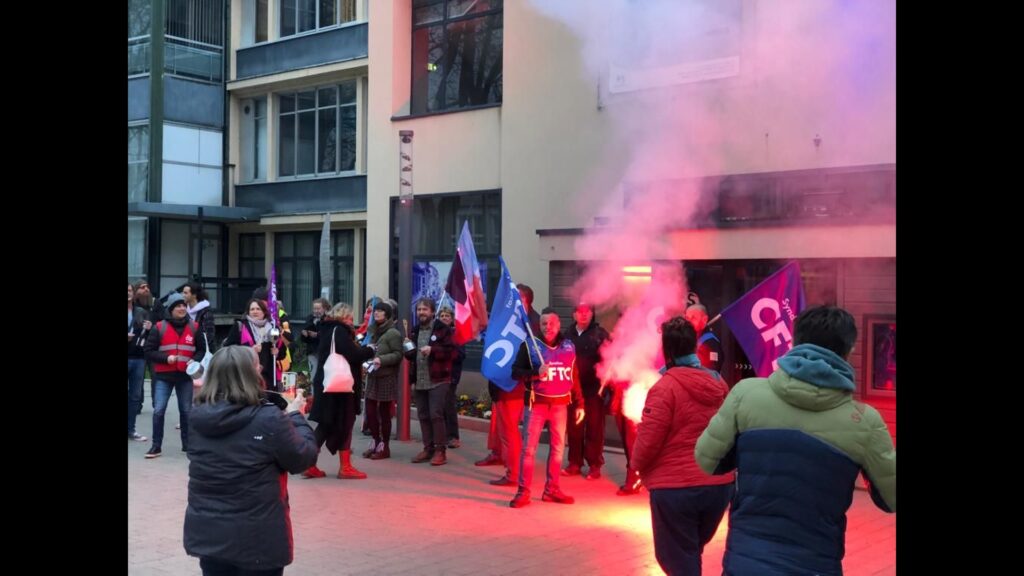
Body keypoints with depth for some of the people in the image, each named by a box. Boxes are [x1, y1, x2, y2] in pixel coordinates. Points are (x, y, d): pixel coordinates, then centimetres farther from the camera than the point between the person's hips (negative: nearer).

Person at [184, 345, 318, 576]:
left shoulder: (197, 415, -5)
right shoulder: (269, 419, -21)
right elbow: (304, 458, -9)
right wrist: (295, 416, 4)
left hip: (205, 532, 5)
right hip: (256, 538, -5)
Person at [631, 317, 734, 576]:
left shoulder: (666, 386, -15)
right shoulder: (719, 384, 5)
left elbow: (648, 439, -13)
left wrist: (637, 465, 5)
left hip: (675, 487, -6)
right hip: (720, 484, 6)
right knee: (692, 552, 24)